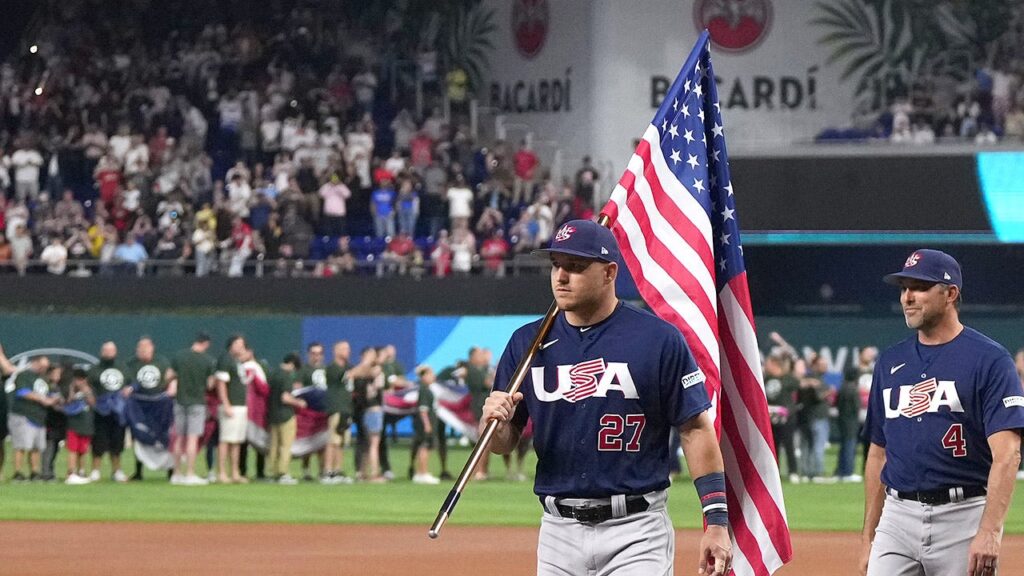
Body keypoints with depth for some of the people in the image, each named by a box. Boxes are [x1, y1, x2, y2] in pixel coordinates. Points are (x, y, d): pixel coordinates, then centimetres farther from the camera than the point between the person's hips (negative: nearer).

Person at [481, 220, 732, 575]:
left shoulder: (659, 339, -3)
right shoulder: (528, 342, 8)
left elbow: (696, 430, -2)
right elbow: (502, 444, 12)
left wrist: (717, 520, -8)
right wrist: (494, 420, -13)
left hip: (636, 531, -4)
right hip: (559, 530, 4)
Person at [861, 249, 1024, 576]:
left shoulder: (989, 360, -5)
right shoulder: (890, 363, 13)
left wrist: (989, 531, -25)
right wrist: (868, 537, 15)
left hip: (963, 517, -5)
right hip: (898, 517, 5)